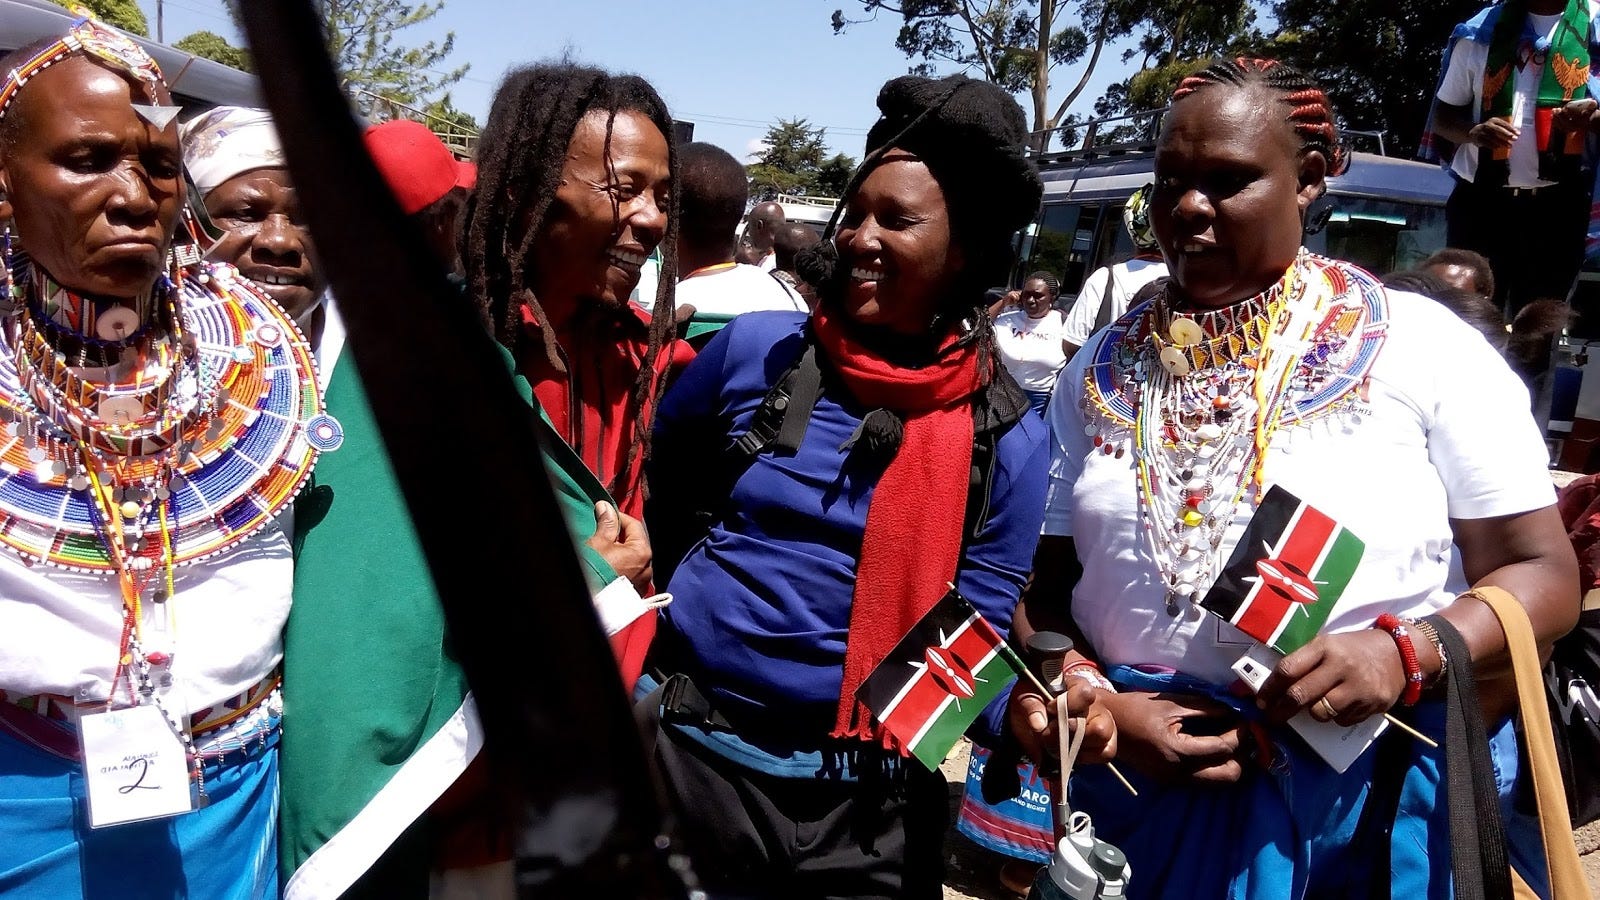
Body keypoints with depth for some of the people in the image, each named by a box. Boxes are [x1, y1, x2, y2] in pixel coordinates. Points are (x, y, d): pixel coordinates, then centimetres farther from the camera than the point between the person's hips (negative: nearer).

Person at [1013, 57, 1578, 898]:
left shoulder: (1423, 346, -4)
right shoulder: (1103, 368, 2)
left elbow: (1542, 571, -3)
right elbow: (1045, 587, 2)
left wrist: (1405, 655, -20)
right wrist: (1102, 707, -14)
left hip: (1376, 790, -1)